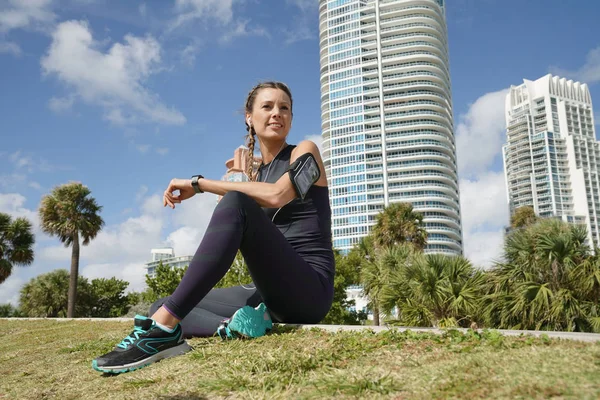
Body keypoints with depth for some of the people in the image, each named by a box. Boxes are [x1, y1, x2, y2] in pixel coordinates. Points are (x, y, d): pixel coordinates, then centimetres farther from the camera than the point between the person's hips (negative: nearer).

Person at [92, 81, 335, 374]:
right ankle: (231, 326, -30)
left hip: (309, 289, -7)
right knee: (163, 306, 2)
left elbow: (277, 196, -18)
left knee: (236, 203, -29)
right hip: (272, 293, 7)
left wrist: (199, 184, -14)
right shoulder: (255, 175, 20)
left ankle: (164, 329, -35)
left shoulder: (305, 151, 4)